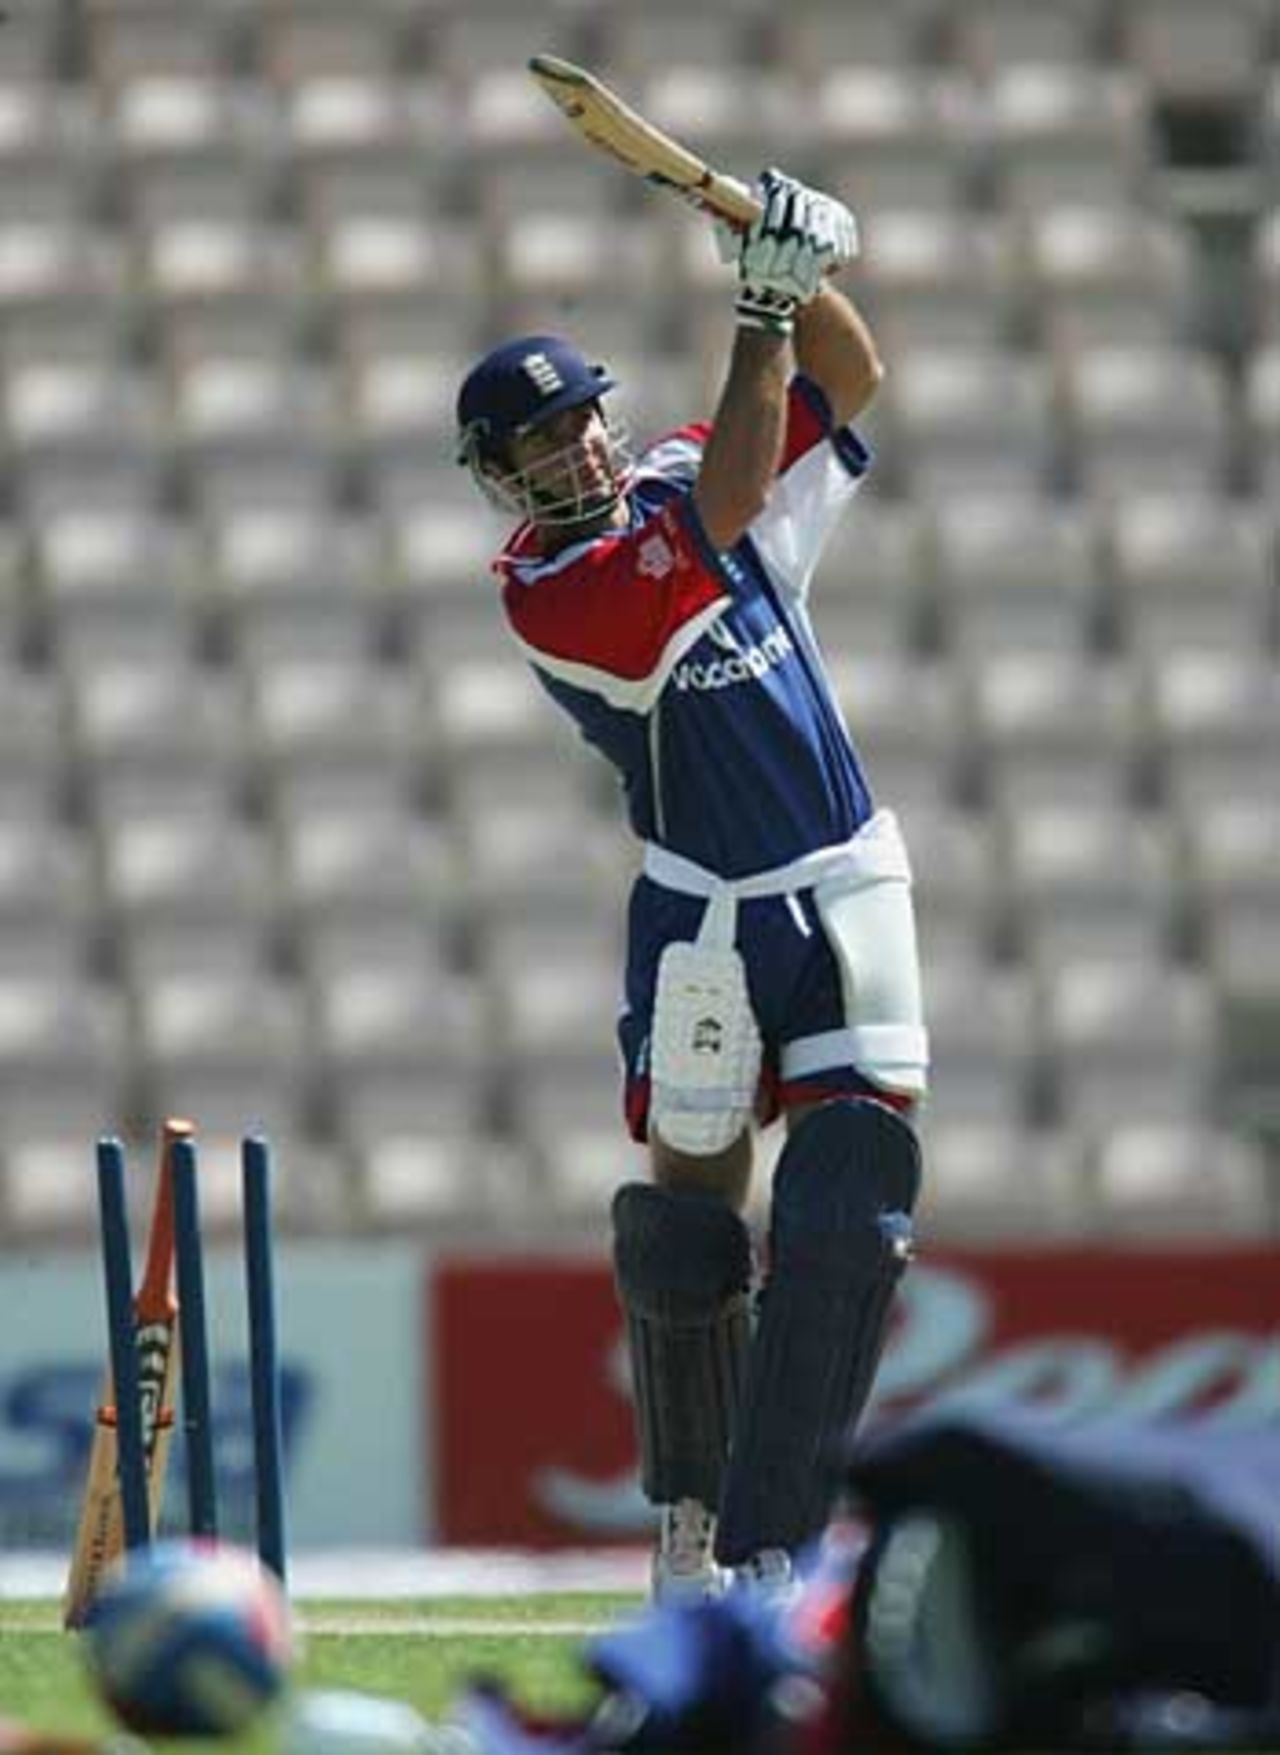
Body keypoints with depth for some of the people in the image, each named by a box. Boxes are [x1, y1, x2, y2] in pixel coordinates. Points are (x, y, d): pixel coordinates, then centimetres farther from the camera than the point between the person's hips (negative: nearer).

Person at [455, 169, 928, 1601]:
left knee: (849, 1211, -9)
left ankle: (763, 1548, -9)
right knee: (686, 1229, 5)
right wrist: (765, 314, -29)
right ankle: (686, 1515, 28)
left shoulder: (676, 476, 4)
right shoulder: (542, 594, -16)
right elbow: (721, 520, -28)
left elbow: (851, 381, 8)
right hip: (706, 920, -4)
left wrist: (808, 277, -13)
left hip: (849, 895, 4)